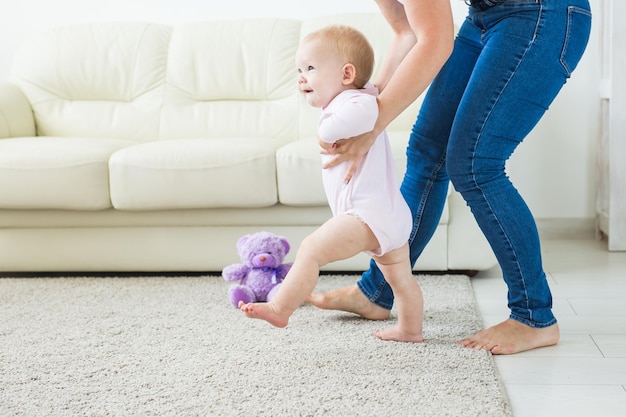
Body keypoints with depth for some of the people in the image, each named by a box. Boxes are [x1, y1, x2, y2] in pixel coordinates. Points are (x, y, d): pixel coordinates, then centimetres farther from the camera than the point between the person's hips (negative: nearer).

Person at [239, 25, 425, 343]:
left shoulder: (350, 100, -13)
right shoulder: (362, 96, 20)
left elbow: (365, 111, -38)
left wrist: (327, 132, -24)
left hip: (369, 213, -11)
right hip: (393, 213, 11)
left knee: (311, 249, -14)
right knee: (400, 277, 22)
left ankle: (279, 308, -13)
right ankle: (410, 329, 34)